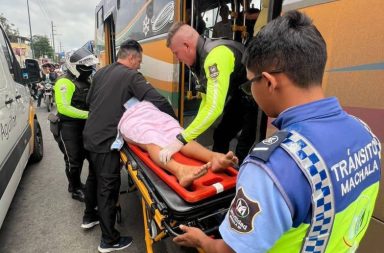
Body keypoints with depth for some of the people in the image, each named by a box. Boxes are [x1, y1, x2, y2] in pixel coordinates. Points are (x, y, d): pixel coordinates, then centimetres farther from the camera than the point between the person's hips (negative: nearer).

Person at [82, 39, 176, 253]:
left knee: (94, 177, 24)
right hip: (106, 140, -8)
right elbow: (159, 100, -21)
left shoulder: (101, 72, 11)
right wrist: (174, 120, -7)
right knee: (108, 187, 1)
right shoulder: (131, 75, -12)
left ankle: (89, 216, 44)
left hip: (90, 135, 9)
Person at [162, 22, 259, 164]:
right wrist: (195, 130, -1)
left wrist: (181, 140, -37)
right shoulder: (200, 59, -2)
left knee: (244, 150, -10)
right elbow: (207, 100, 5)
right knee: (220, 136, 14)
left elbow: (214, 107, -39)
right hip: (240, 96, 9)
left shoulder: (217, 54, -32)